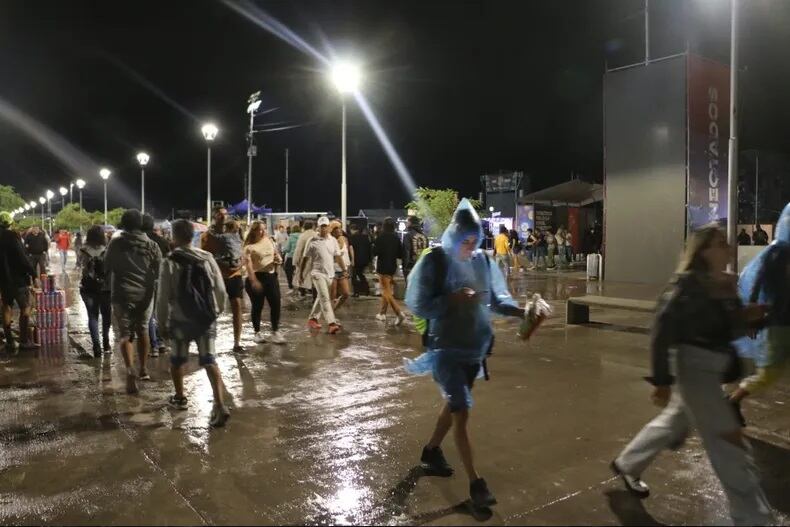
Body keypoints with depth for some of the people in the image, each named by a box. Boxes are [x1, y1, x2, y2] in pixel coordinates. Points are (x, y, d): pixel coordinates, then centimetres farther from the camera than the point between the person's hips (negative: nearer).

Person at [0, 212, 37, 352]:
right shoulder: (12, 236, -15)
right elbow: (22, 258, -20)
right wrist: (33, 273, -11)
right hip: (18, 278, -6)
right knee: (25, 308, 4)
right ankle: (24, 341, 4)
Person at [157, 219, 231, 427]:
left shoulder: (170, 262, -9)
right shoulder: (207, 258, -1)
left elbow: (164, 297, -8)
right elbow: (220, 289, 2)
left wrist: (163, 322, 4)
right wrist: (218, 310, 18)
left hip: (181, 320, -2)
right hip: (207, 318, 2)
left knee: (177, 360, 20)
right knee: (209, 361, 0)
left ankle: (180, 398, 37)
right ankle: (220, 406, -13)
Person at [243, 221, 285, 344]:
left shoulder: (270, 241, 9)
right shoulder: (249, 246, -8)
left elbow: (277, 255, 22)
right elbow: (248, 264, -17)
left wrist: (279, 259, -2)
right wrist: (253, 281, -26)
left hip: (271, 276, 5)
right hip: (256, 277, -5)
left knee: (276, 304, 1)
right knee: (257, 306, 5)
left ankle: (275, 331, 14)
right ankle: (257, 332, 21)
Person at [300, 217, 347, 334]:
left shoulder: (333, 241, 6)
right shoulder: (313, 241, -6)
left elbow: (338, 257, 8)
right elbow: (305, 258, -1)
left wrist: (344, 269, -1)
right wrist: (301, 273, -1)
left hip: (329, 274, 5)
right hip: (318, 273, -5)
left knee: (321, 298, 15)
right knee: (325, 298, -14)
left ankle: (312, 319, 30)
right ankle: (331, 323, -19)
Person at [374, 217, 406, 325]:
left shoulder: (381, 237, -13)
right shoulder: (396, 238, 2)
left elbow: (375, 252, -14)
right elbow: (399, 254, 5)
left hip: (383, 266, -6)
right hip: (392, 266, 6)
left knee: (387, 292, -5)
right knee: (386, 290, 18)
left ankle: (399, 313, -18)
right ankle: (382, 313, 25)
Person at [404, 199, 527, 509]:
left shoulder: (483, 260, -1)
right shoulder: (434, 261, -14)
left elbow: (496, 298, 3)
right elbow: (418, 305, -14)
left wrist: (520, 312, -14)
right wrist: (453, 299, -24)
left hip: (475, 347, 6)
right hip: (446, 347, -6)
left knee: (454, 404, 21)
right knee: (461, 411, -4)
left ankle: (431, 452, 45)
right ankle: (475, 483, 8)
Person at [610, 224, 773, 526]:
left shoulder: (727, 285, 6)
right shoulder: (689, 284, -18)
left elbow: (729, 330, 15)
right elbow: (662, 331, -19)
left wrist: (751, 317, -6)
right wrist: (661, 381, -20)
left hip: (714, 369, 9)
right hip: (695, 367, -9)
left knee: (673, 423, 22)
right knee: (730, 444, -5)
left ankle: (626, 465, 42)